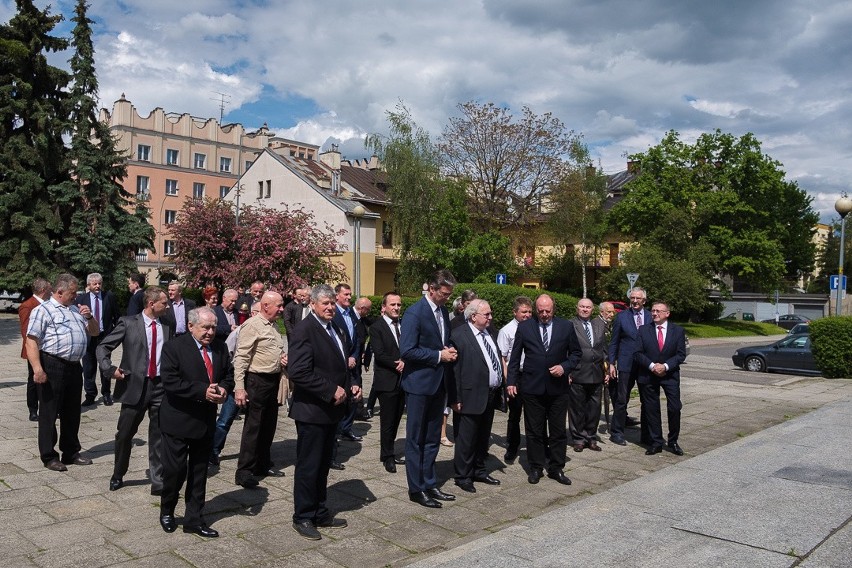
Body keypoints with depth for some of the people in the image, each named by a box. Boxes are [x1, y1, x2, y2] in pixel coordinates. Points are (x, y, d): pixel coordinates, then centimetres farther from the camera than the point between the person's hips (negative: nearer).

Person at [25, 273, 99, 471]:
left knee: (72, 412, 14)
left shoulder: (76, 310, 17)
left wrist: (89, 317, 2)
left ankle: (71, 452, 26)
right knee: (49, 413, 3)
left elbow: (95, 332, 23)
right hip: (52, 366, -7)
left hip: (74, 366, 7)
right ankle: (49, 457, 13)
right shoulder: (43, 310, -6)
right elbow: (31, 341, -13)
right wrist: (37, 369, -22)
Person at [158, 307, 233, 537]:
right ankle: (167, 511, 29)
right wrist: (203, 391, -26)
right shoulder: (173, 347, -12)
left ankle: (194, 519, 24)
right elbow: (169, 381, -20)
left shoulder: (220, 348, 4)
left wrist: (223, 388, -11)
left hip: (206, 421, 5)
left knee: (199, 471, 12)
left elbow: (228, 374, 12)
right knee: (175, 469, 2)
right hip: (178, 420, -5)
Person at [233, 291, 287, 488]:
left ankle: (263, 465, 28)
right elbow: (240, 358, -18)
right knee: (253, 427, -3)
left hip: (272, 380, 9)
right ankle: (244, 471, 7)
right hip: (257, 381, -9)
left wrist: (282, 360, 6)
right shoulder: (252, 325, -14)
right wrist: (239, 387, -23)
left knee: (268, 426, 16)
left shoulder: (273, 326, 14)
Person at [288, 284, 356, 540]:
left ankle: (319, 513, 30)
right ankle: (303, 517, 19)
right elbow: (299, 372, -24)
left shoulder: (336, 329, 12)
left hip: (332, 409, 8)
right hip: (312, 411, -8)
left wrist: (350, 386, 5)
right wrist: (332, 391, -21)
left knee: (323, 464, 18)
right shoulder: (304, 330, -16)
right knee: (308, 466, 5)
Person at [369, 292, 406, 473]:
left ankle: (389, 452, 24)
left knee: (396, 419, 12)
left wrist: (405, 363, -11)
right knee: (387, 421, 2)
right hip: (387, 381, -5)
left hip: (403, 380, 5)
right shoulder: (376, 327, -6)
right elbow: (379, 354, -14)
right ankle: (387, 456, 15)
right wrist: (398, 365, -16)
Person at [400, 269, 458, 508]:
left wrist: (449, 351, 0)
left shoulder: (443, 311, 9)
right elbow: (406, 351, -22)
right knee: (416, 440, 4)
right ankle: (416, 489, 15)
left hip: (438, 383, 8)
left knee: (432, 439, 15)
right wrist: (439, 356, -18)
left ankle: (429, 484, 26)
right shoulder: (415, 313, -16)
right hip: (419, 383, -8)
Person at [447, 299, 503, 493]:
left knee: (483, 438, 19)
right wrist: (455, 399, -18)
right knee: (466, 439, 3)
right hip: (471, 397, -8)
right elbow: (453, 369, -16)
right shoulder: (459, 335, -14)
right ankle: (463, 477, 15)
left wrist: (500, 389, 15)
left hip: (491, 396, 8)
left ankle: (479, 471, 33)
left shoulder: (490, 335, 12)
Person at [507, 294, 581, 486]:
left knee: (558, 431, 7)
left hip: (558, 388, 1)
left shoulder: (566, 327, 2)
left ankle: (556, 468, 20)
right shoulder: (524, 327, 0)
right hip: (532, 387, -1)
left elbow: (576, 352, 9)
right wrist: (511, 381, -1)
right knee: (534, 431, 7)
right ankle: (536, 468, 20)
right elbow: (515, 356, 4)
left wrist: (565, 367, -9)